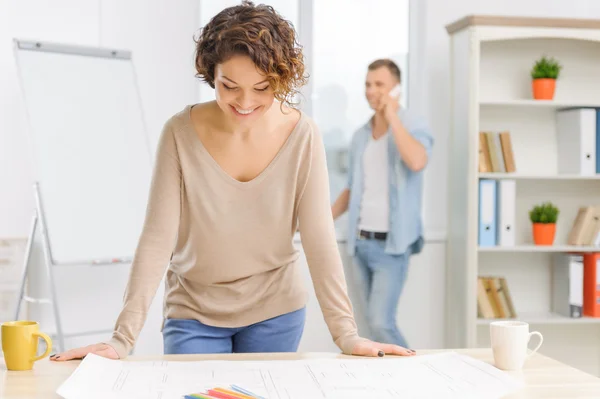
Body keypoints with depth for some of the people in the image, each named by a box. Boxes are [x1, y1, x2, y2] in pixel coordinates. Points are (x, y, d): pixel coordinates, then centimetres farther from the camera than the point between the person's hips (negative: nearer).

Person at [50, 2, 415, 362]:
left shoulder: (302, 135, -13)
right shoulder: (181, 133, -16)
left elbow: (319, 238, -12)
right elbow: (157, 239, -17)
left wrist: (346, 335, -16)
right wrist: (123, 338, -22)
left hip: (276, 311, 1)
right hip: (194, 313, -1)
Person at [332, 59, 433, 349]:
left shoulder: (413, 126, -6)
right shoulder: (360, 136, 11)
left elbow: (417, 162, -28)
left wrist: (392, 117, -20)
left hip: (392, 245, -6)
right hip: (360, 243, 6)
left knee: (380, 324, -13)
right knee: (376, 323, 10)